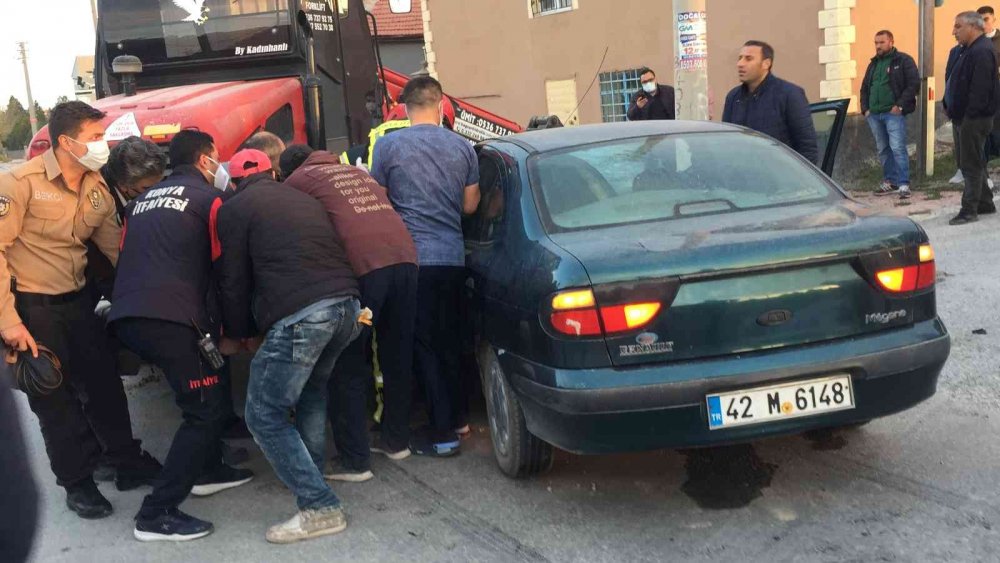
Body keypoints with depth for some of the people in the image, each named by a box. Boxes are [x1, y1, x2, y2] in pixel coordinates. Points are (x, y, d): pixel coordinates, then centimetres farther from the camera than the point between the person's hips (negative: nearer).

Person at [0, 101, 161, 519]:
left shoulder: (98, 190, 2)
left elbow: (115, 247, 6)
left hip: (77, 300, 6)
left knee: (104, 383, 12)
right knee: (55, 398, 5)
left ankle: (128, 463, 29)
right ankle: (77, 483, 20)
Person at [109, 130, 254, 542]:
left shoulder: (144, 200, 25)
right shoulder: (209, 199, 5)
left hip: (126, 317, 8)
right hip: (170, 318, -8)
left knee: (207, 391, 26)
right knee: (206, 408, -2)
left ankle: (206, 470, 34)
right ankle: (157, 515, -5)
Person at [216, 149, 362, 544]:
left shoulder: (235, 208, 11)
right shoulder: (303, 199, 30)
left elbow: (234, 279, 9)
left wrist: (240, 332, 25)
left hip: (299, 315, -7)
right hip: (346, 304, 7)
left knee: (264, 415, 3)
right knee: (312, 388, 31)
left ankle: (320, 507, -1)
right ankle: (311, 473, 36)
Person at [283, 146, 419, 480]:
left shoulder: (297, 181, 16)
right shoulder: (356, 172, 32)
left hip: (362, 266, -6)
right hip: (404, 257, 6)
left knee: (349, 366, 5)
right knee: (398, 356, 18)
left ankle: (354, 461, 7)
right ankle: (396, 440, 31)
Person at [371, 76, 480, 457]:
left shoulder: (388, 146, -5)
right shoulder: (462, 148, 4)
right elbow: (470, 205, 11)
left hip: (412, 257, -4)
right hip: (452, 257, 4)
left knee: (425, 343, 2)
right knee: (449, 339, 18)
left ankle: (444, 432, 2)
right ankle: (458, 416, 28)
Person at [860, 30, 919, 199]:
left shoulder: (903, 60, -1)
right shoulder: (873, 64, 19)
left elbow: (914, 84, -9)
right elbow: (865, 88, 24)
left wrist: (900, 105, -15)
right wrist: (865, 108, 10)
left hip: (893, 113, -7)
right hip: (874, 115, 7)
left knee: (897, 148, -13)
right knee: (883, 150, 12)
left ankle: (903, 184, -11)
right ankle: (890, 182, 21)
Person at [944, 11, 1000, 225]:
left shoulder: (981, 51, -18)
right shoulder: (970, 50, 16)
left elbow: (981, 89, -24)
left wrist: (970, 115, -23)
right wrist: (952, 108, 15)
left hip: (974, 119, -11)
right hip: (967, 118, 11)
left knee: (971, 164, -6)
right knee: (974, 163, 17)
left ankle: (969, 210, -3)